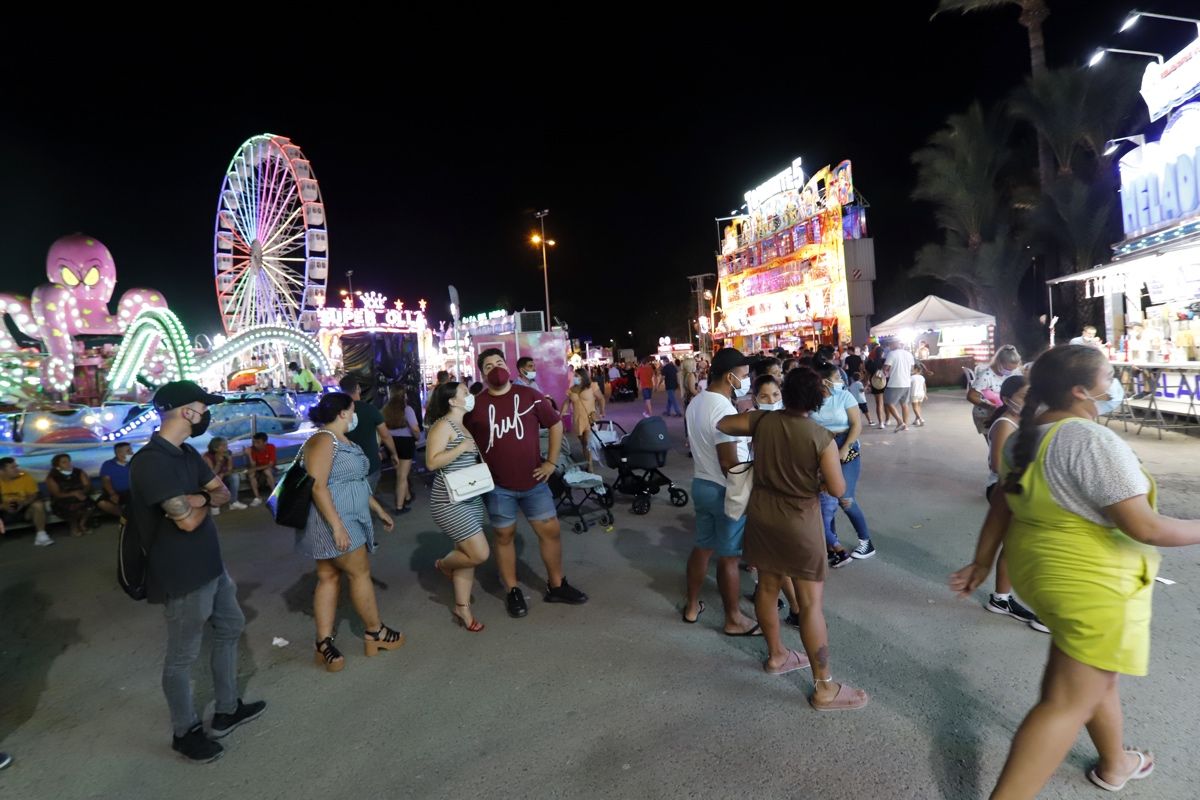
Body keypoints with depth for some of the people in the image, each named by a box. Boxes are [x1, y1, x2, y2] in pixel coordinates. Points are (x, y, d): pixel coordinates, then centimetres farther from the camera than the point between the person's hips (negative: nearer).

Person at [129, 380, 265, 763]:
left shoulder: (187, 453, 6)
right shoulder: (152, 461, -24)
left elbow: (223, 492, 8)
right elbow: (188, 520, -28)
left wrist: (200, 497, -14)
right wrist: (203, 503, -6)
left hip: (209, 564, 10)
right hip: (182, 576, -10)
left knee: (230, 627, 21)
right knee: (182, 656, 8)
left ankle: (227, 711, 37)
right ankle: (185, 732, 28)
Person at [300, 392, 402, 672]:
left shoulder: (344, 440, 14)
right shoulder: (322, 441, -17)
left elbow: (354, 482, 21)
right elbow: (317, 487, -24)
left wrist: (379, 510, 22)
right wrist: (337, 526, -28)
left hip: (349, 518, 10)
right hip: (332, 521, -10)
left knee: (329, 577, 9)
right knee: (360, 572, 2)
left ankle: (324, 644, 14)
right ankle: (375, 633, 17)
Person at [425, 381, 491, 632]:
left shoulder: (465, 425, 13)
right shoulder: (443, 425, -13)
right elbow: (431, 462, -22)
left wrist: (482, 456, 9)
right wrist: (462, 447, -23)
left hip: (471, 498, 9)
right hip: (449, 501, -9)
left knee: (468, 554, 11)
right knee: (480, 554, -10)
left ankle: (462, 607, 23)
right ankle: (444, 564, 19)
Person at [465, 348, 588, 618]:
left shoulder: (530, 395, -3)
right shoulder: (475, 405, -3)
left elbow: (556, 424, 5)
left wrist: (551, 462, 0)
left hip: (533, 480, 1)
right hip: (497, 485, -1)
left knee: (551, 531, 6)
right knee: (504, 536, 9)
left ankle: (556, 586, 24)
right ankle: (513, 592, 25)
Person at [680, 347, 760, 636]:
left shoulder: (697, 402, 5)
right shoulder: (724, 410, -24)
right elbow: (729, 463, -25)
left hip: (701, 483, 9)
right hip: (725, 490, -9)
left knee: (702, 546, 19)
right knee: (728, 557, 5)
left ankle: (692, 606, 32)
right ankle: (734, 620, 20)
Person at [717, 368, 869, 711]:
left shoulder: (763, 420, -7)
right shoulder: (821, 437, -18)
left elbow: (722, 424, 8)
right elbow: (838, 490, -14)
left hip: (761, 515, 5)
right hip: (799, 523, -5)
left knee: (768, 587, 20)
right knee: (812, 603, 4)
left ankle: (776, 655, 40)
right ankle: (824, 689, 14)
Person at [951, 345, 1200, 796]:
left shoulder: (1029, 435, 2)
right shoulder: (1094, 441, -24)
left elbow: (1002, 505, 8)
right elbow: (1144, 527, -21)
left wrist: (982, 563, 15)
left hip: (1043, 570, 9)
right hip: (1091, 585, -9)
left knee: (1097, 676, 29)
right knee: (1070, 704, 1)